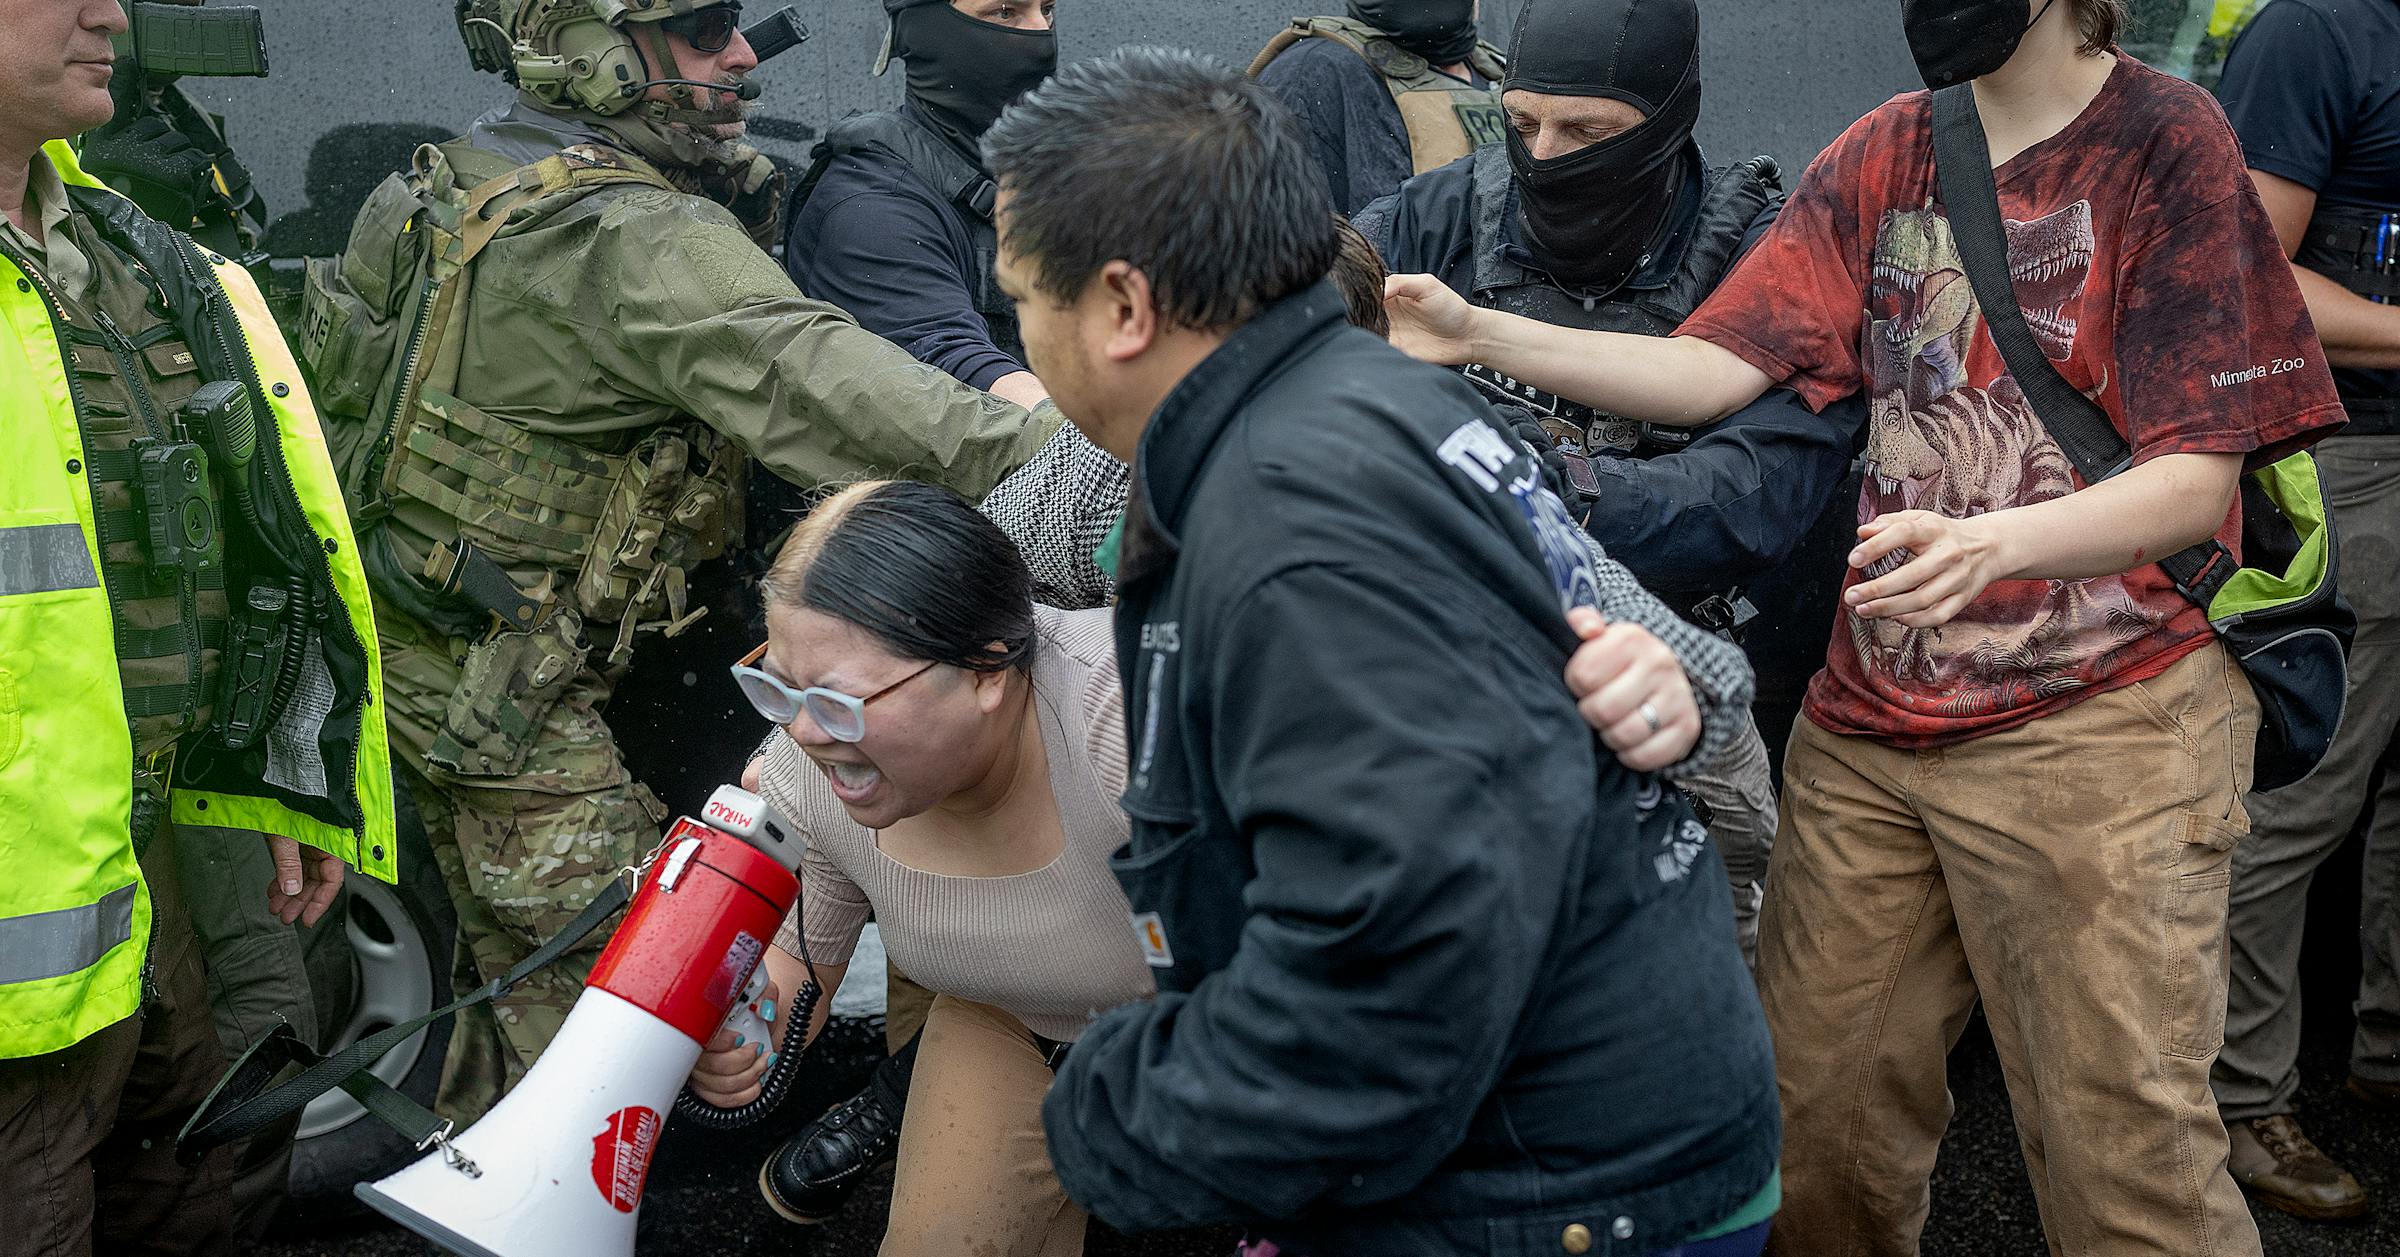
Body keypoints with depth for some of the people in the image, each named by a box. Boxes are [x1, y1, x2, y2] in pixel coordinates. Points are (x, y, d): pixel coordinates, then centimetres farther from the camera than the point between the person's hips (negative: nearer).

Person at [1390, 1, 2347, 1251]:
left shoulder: (2166, 141, -6)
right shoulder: (1884, 154, 10)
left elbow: (2197, 482, -11)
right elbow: (1711, 371, 3)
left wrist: (1992, 545, -29)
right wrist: (1479, 334, -9)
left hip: (2097, 716, -4)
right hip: (1871, 713, 5)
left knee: (2123, 1152, -1)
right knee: (1817, 1108, 8)